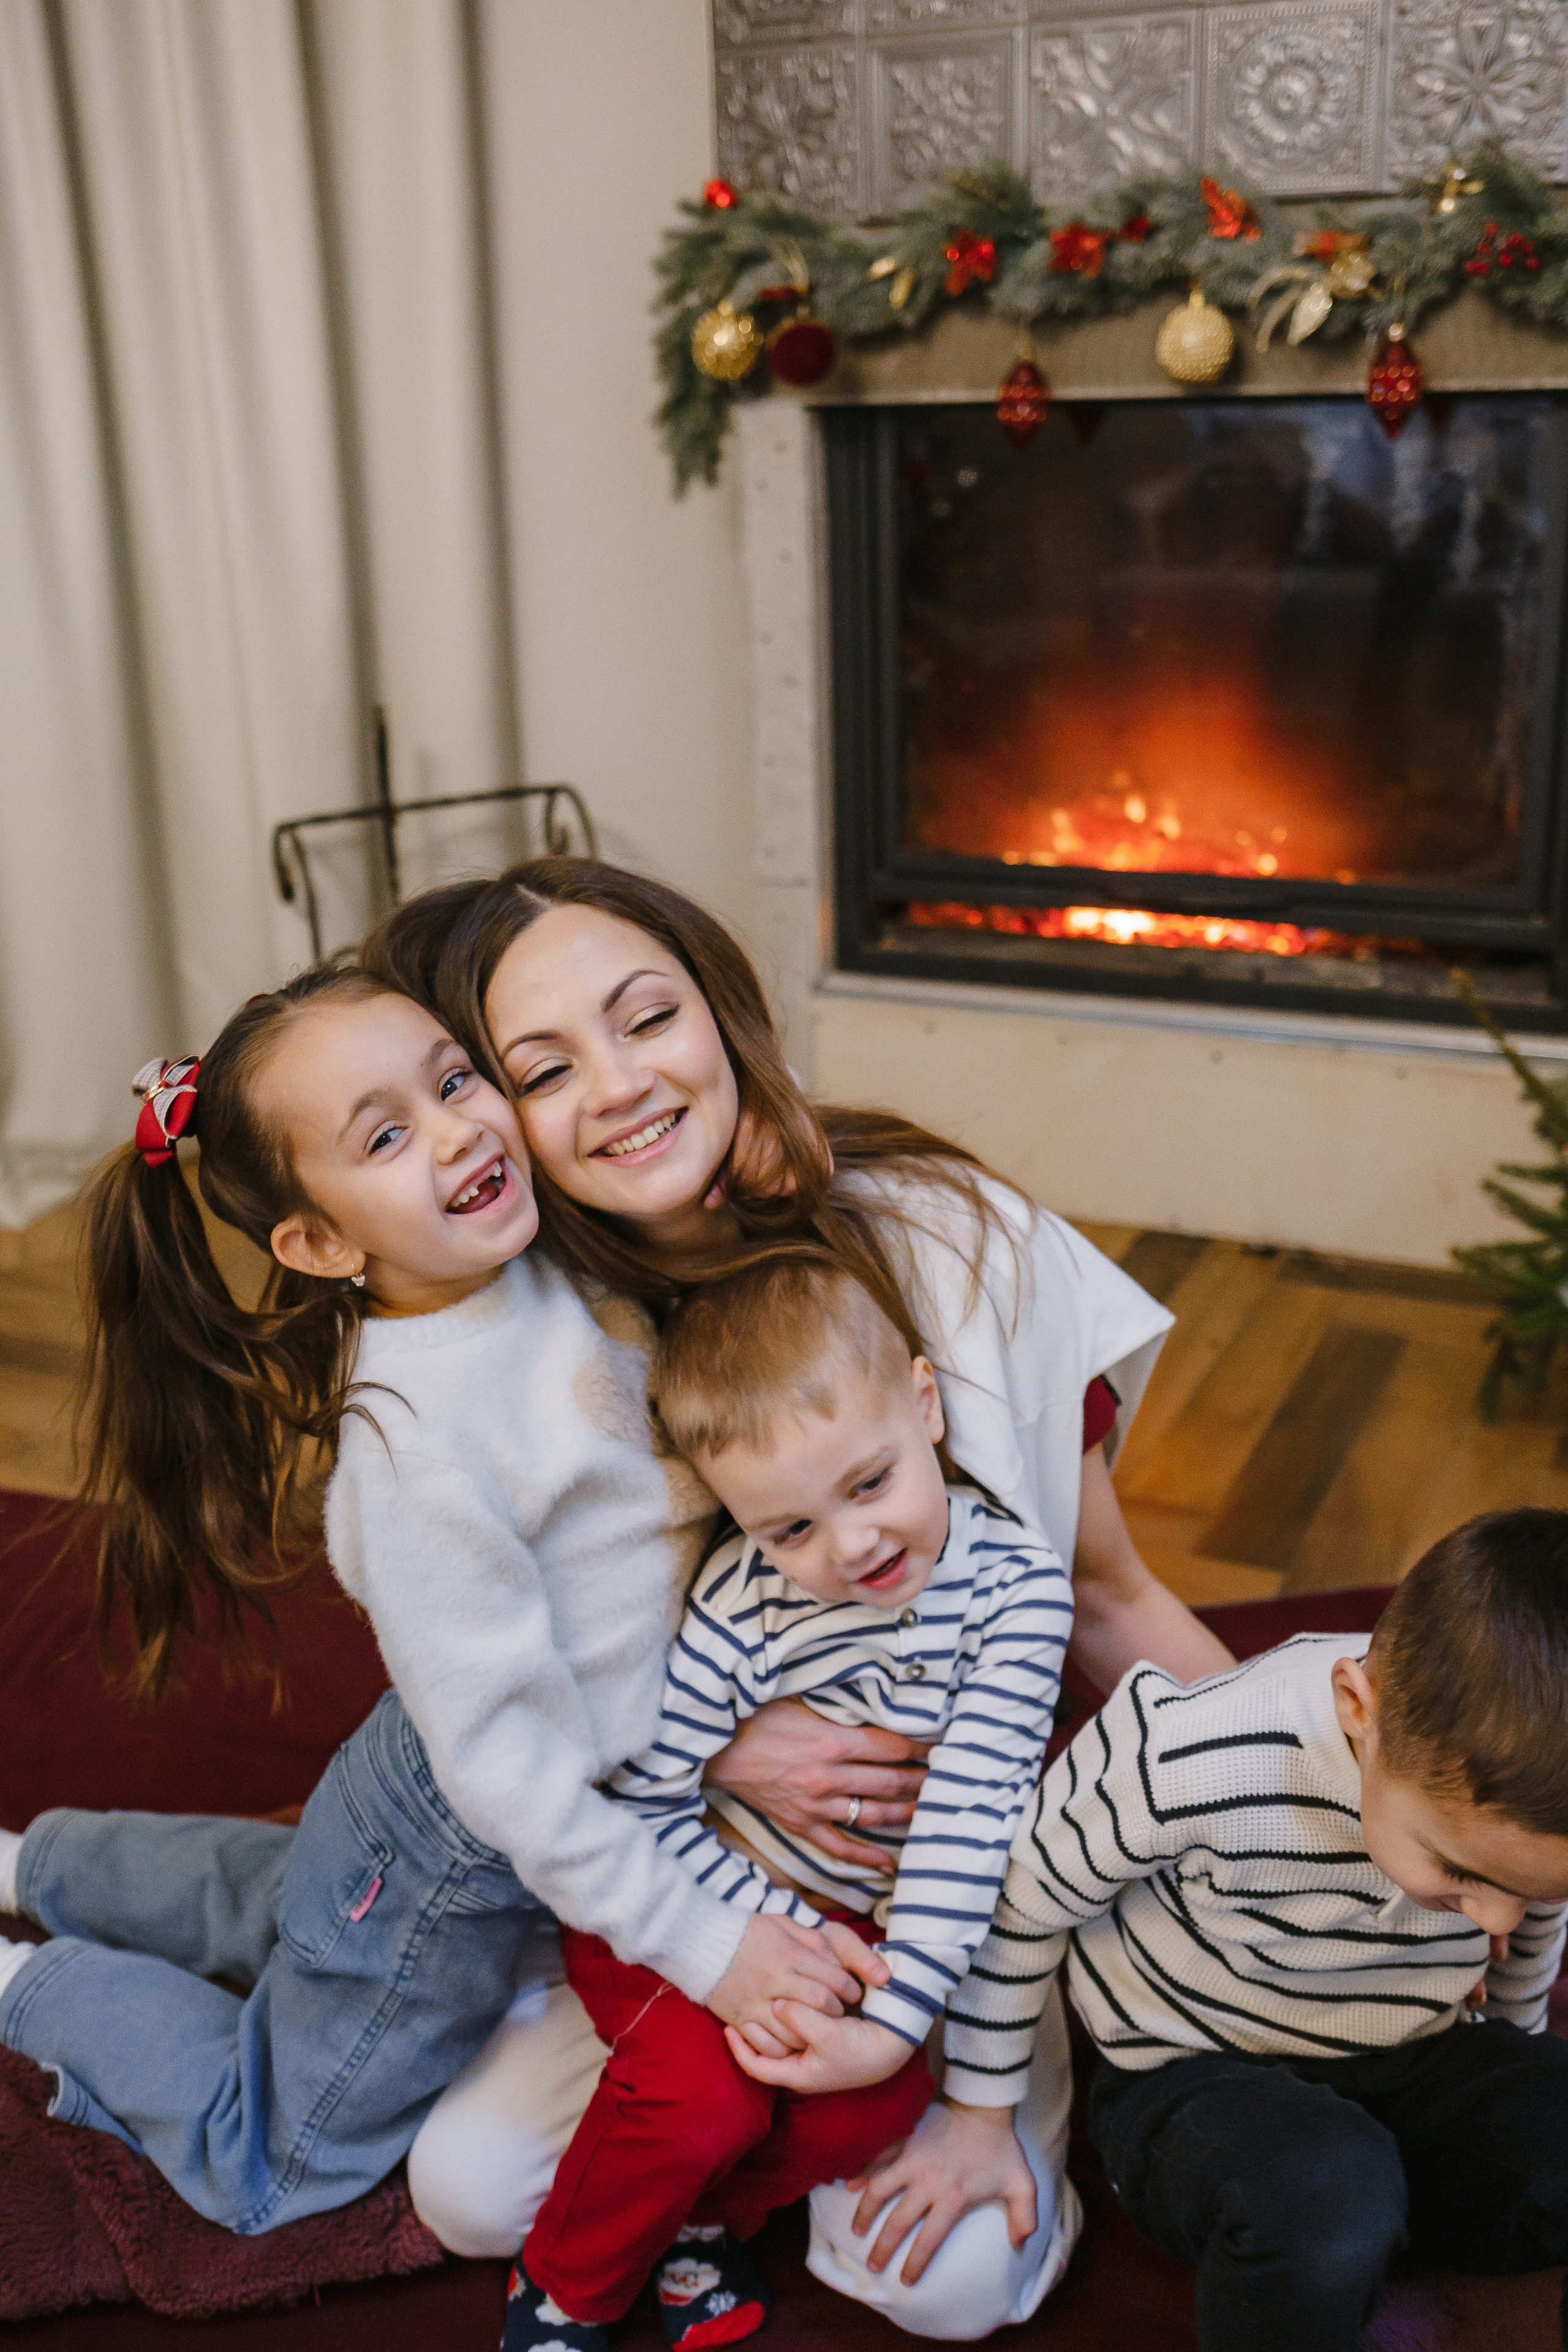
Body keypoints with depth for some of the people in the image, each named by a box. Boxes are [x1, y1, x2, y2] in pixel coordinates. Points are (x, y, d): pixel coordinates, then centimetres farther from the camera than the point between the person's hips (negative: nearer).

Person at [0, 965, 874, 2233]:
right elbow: (499, 1753, -30)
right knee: (269, 2168, 17)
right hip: (465, 1856, -7)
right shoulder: (411, 1438, -36)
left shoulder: (558, 1266, -14)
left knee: (277, 1905, 37)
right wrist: (702, 1945, -26)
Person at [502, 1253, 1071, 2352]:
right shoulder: (743, 1603, -24)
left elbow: (970, 1817, -21)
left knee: (878, 2101, -20)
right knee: (701, 2091, -24)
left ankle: (711, 2214, 13)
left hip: (847, 1915, 3)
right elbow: (648, 1805, -16)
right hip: (681, 1891, -2)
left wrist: (898, 2013, -26)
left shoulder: (1017, 1581, -19)